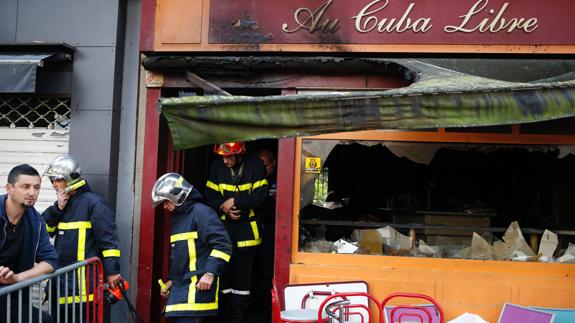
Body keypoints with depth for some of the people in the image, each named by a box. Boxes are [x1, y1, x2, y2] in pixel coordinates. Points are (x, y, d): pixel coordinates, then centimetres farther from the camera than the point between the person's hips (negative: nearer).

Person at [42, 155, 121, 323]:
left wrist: (112, 271, -20)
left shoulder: (94, 203, -10)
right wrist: (57, 208, -4)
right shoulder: (62, 203, 17)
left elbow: (108, 239, -16)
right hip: (62, 278, 8)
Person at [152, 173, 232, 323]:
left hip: (198, 285, -9)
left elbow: (223, 244, -18)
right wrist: (171, 279, 26)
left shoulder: (201, 212, -9)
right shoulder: (177, 218, 21)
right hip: (180, 285, 9)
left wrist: (210, 273, -22)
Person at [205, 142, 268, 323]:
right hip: (224, 227, 3)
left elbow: (260, 197, -11)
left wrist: (235, 202, -16)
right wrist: (223, 208, -15)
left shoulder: (255, 166, -6)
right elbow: (210, 195, 3)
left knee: (243, 274, 3)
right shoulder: (218, 166, 2)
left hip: (247, 228, -2)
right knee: (224, 272, 9)